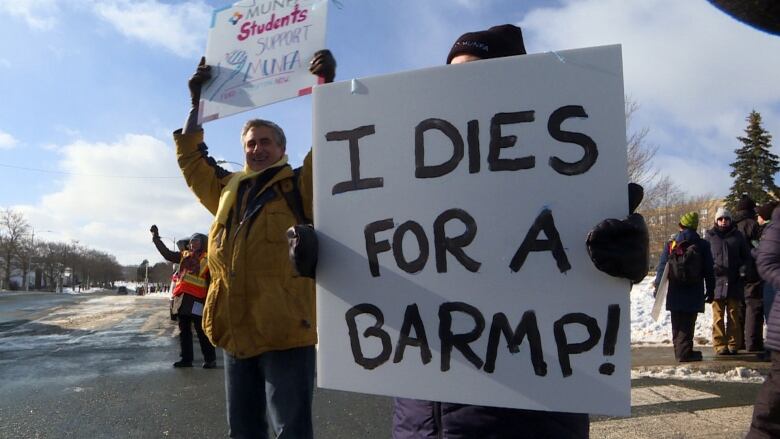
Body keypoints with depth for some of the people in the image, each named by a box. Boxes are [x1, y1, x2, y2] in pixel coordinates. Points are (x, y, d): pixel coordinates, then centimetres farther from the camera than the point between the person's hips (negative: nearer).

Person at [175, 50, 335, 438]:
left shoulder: (300, 185, 3)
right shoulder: (228, 189, 20)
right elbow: (191, 158, 29)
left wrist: (325, 85, -13)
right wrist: (197, 104, 25)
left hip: (285, 331, -6)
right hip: (236, 333, 6)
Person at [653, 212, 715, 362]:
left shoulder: (670, 245, 0)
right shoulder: (703, 245, 0)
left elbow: (662, 268, -1)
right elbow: (709, 271, 3)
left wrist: (658, 287, 5)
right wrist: (710, 291, 8)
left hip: (675, 294, 1)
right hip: (694, 295, -1)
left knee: (677, 325, 12)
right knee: (688, 324, 1)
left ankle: (679, 351, 18)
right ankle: (685, 352, -3)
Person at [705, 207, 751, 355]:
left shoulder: (737, 236, 9)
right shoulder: (710, 236, 6)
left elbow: (745, 257, 12)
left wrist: (743, 270, -2)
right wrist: (712, 268, -7)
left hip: (734, 282, 1)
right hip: (717, 281, -1)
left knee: (734, 315, 7)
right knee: (718, 317, -1)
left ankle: (734, 345, 14)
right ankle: (720, 345, 3)